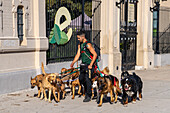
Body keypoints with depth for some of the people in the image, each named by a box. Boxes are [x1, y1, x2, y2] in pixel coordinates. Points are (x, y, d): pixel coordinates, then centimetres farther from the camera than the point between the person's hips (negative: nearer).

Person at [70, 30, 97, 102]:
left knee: (87, 79, -8)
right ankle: (86, 89, 33)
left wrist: (91, 65, -19)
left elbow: (95, 54, -17)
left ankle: (88, 96, 0)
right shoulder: (80, 45, 12)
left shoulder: (88, 44, -13)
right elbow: (78, 55, 14)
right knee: (81, 79, 10)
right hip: (83, 65, 8)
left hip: (89, 65, -8)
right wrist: (73, 63, 2)